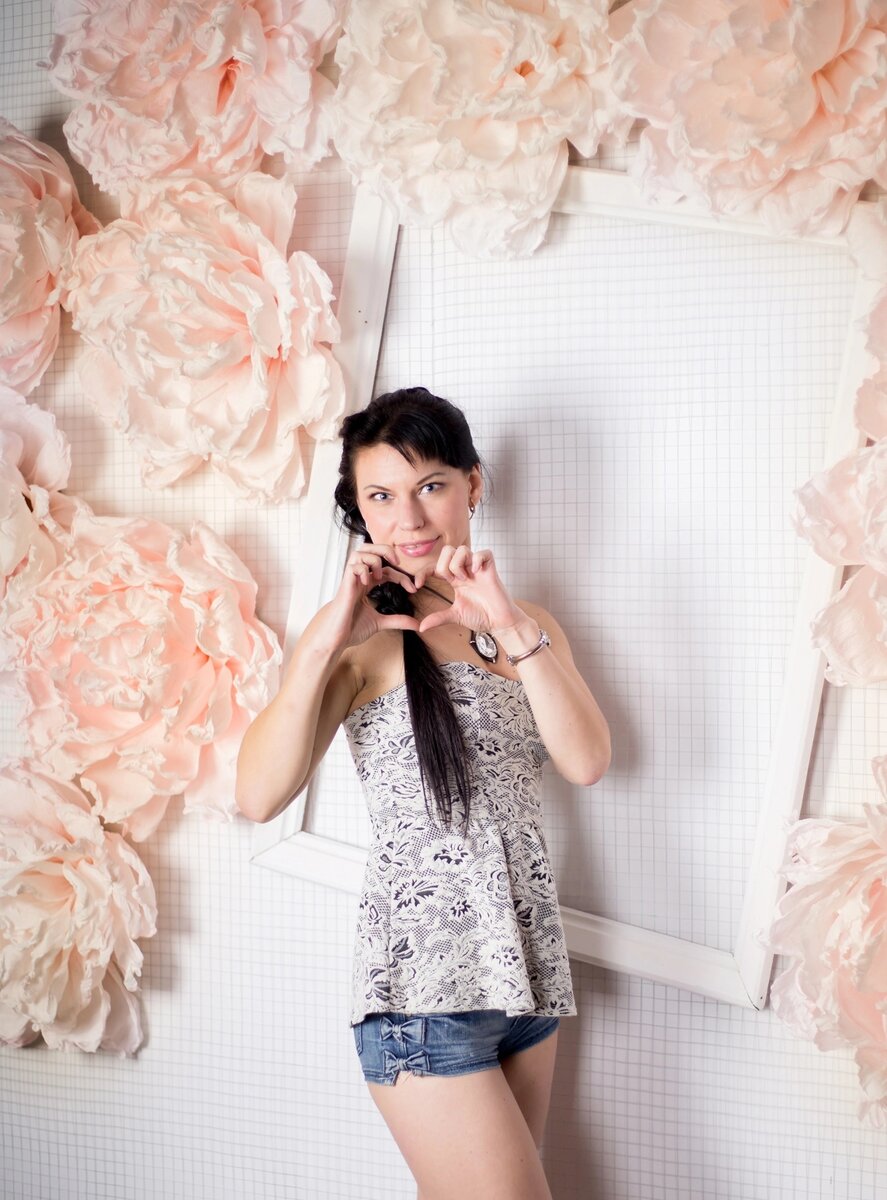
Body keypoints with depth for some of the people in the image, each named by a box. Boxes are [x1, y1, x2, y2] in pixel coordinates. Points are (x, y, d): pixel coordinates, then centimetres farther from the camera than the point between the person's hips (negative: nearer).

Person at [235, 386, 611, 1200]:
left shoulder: (528, 624, 11)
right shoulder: (364, 640, -5)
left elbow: (587, 761, -4)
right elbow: (259, 797, -17)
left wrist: (514, 628, -14)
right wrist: (323, 640, -24)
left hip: (530, 964, 6)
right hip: (425, 975, -6)